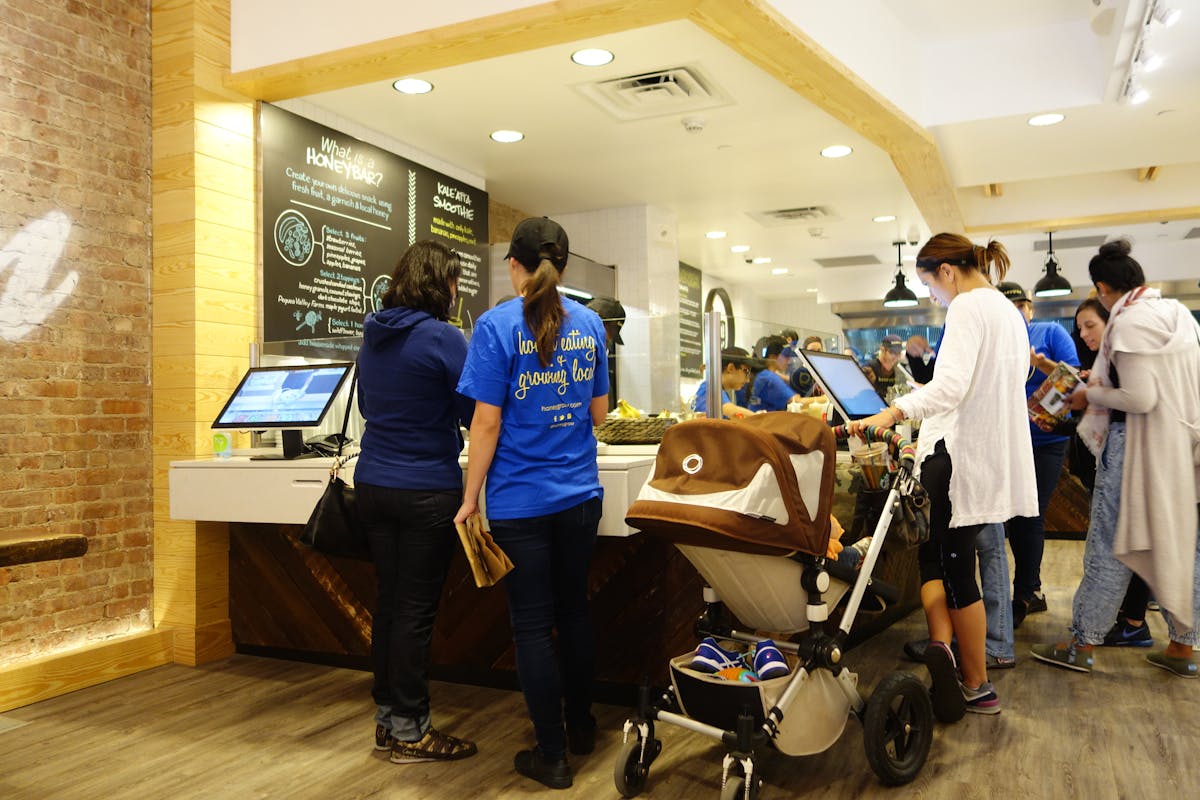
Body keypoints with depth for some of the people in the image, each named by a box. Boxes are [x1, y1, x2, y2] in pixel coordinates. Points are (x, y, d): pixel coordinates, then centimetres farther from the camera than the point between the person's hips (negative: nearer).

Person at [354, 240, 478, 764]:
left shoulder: (372, 337, 8)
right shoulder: (442, 338, -14)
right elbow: (474, 413, -10)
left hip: (373, 484, 7)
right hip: (427, 490, -7)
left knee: (388, 600, 15)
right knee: (416, 609, 2)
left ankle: (387, 716, 26)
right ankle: (408, 731, 13)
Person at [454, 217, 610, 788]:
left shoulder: (497, 326, -11)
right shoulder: (589, 324, 4)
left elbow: (487, 423, -14)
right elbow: (599, 412, 10)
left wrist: (470, 499, -6)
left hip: (521, 501, -5)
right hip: (580, 494, 5)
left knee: (533, 626, 5)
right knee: (574, 611, 19)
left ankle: (552, 755, 15)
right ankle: (580, 724, 34)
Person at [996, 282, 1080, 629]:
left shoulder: (1051, 333, -1)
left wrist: (1040, 363, -23)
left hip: (1045, 440, -4)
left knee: (1030, 516, -7)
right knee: (1014, 516, 10)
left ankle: (1022, 597, 4)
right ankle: (1033, 590, 25)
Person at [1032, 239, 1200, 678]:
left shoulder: (1129, 323, -17)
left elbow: (1140, 398, -22)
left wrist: (1090, 396, -7)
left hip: (1140, 449, -8)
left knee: (1110, 547, -1)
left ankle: (1081, 647, 9)